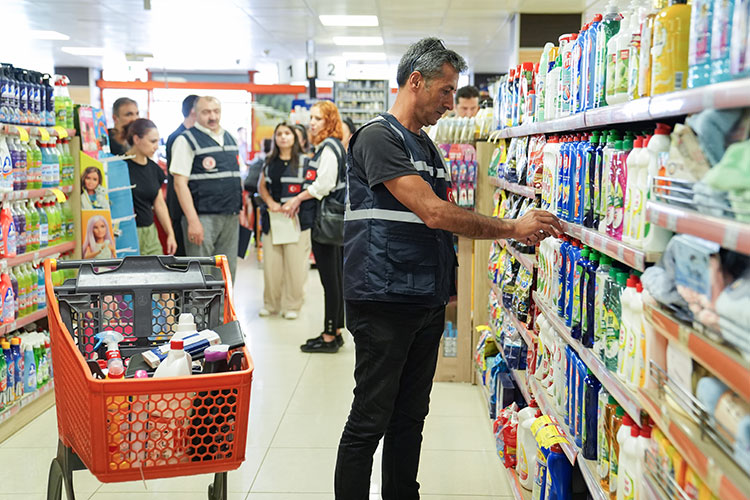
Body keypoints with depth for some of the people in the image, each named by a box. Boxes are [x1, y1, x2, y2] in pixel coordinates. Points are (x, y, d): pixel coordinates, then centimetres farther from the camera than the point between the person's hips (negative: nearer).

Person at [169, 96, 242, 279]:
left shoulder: (229, 138, 16)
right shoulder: (187, 140, -5)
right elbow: (180, 183, -12)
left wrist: (239, 208, 15)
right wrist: (193, 221, -19)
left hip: (231, 217, 7)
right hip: (203, 217, -7)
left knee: (228, 270, 12)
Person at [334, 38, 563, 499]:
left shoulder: (428, 148, 17)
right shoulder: (378, 137, -11)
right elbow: (433, 214, -20)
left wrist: (447, 289, 14)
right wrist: (512, 228, -15)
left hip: (427, 305, 8)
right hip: (383, 304, -8)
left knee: (411, 417, 15)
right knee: (369, 422, 0)